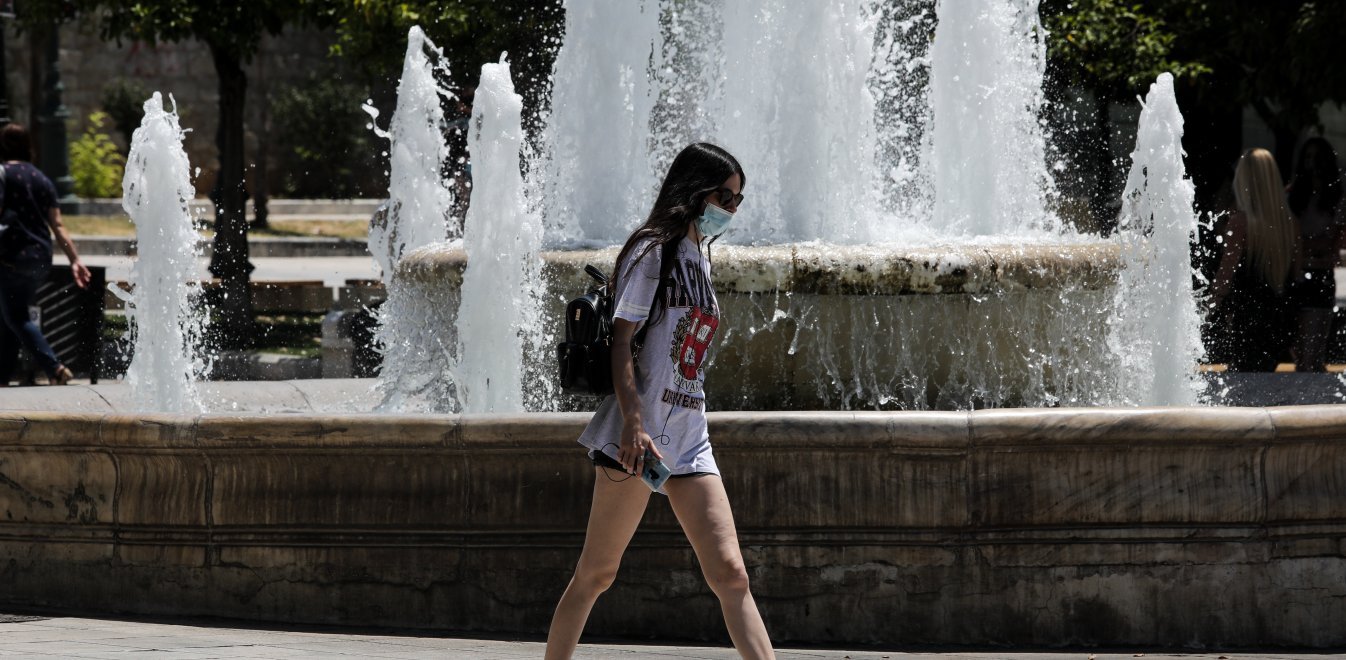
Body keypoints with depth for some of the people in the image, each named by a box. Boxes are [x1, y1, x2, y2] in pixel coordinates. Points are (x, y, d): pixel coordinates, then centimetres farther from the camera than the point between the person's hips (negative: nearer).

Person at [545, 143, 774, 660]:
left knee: (730, 573, -5)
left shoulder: (700, 257, 21)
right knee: (596, 573, -3)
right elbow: (622, 340, -12)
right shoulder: (654, 250, -4)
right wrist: (634, 424, -22)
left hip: (689, 441, 7)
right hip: (639, 437, -7)